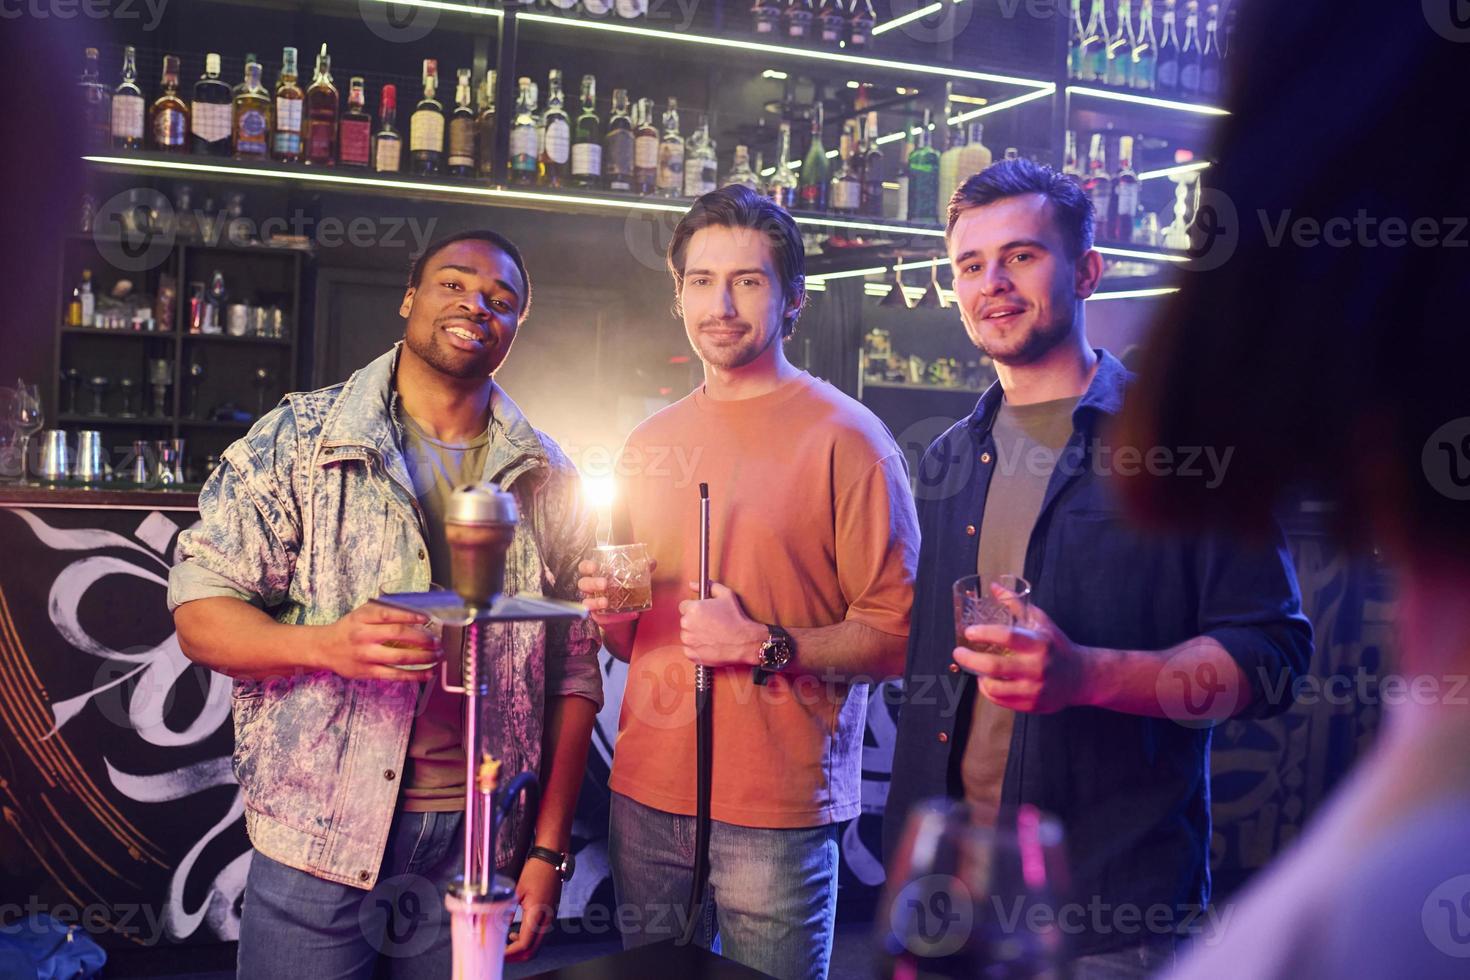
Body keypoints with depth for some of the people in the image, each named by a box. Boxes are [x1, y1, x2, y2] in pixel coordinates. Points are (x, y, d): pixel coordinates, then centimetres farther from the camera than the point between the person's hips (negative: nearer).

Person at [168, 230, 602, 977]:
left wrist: (549, 851, 0)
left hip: (476, 853, 2)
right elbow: (199, 615, -4)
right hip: (315, 845, -2)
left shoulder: (548, 482, 6)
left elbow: (572, 676, 6)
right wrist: (327, 643, -22)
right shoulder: (298, 438, 0)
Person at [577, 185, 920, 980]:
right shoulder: (650, 444, 11)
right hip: (644, 795, 5)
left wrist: (770, 646, -21)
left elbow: (898, 633, -10)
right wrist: (607, 612, 0)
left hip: (776, 813, -5)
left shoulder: (845, 438, -7)